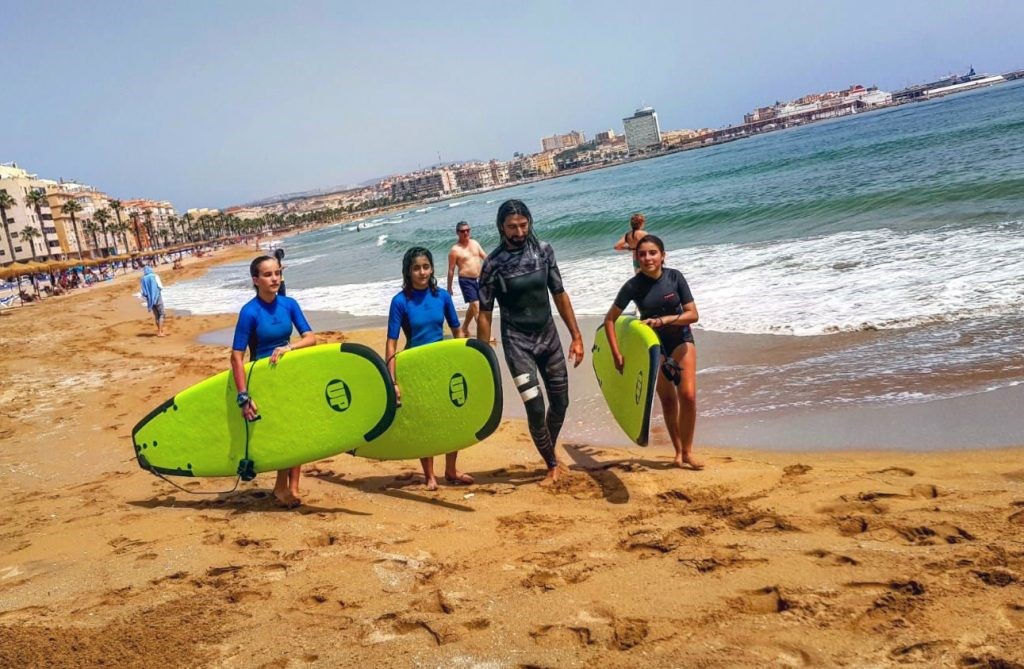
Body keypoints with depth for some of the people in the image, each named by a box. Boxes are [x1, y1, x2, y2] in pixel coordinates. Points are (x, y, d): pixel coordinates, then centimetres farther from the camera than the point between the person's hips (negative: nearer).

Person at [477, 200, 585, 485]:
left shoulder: (543, 250, -2)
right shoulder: (493, 264, -11)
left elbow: (560, 295, 5)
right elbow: (485, 314, -7)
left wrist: (576, 336, 3)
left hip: (548, 336, 4)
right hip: (517, 342, -4)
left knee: (560, 402, 11)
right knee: (535, 407, -9)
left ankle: (551, 452, 37)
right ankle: (551, 465, 13)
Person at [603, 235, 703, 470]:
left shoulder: (675, 277, -16)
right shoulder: (633, 286, -16)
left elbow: (692, 314, -15)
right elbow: (610, 319, -10)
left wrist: (663, 320, -28)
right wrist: (616, 354, -15)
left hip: (681, 340, 0)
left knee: (688, 395, -11)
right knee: (667, 399, 7)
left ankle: (687, 451, 4)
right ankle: (678, 451, 21)